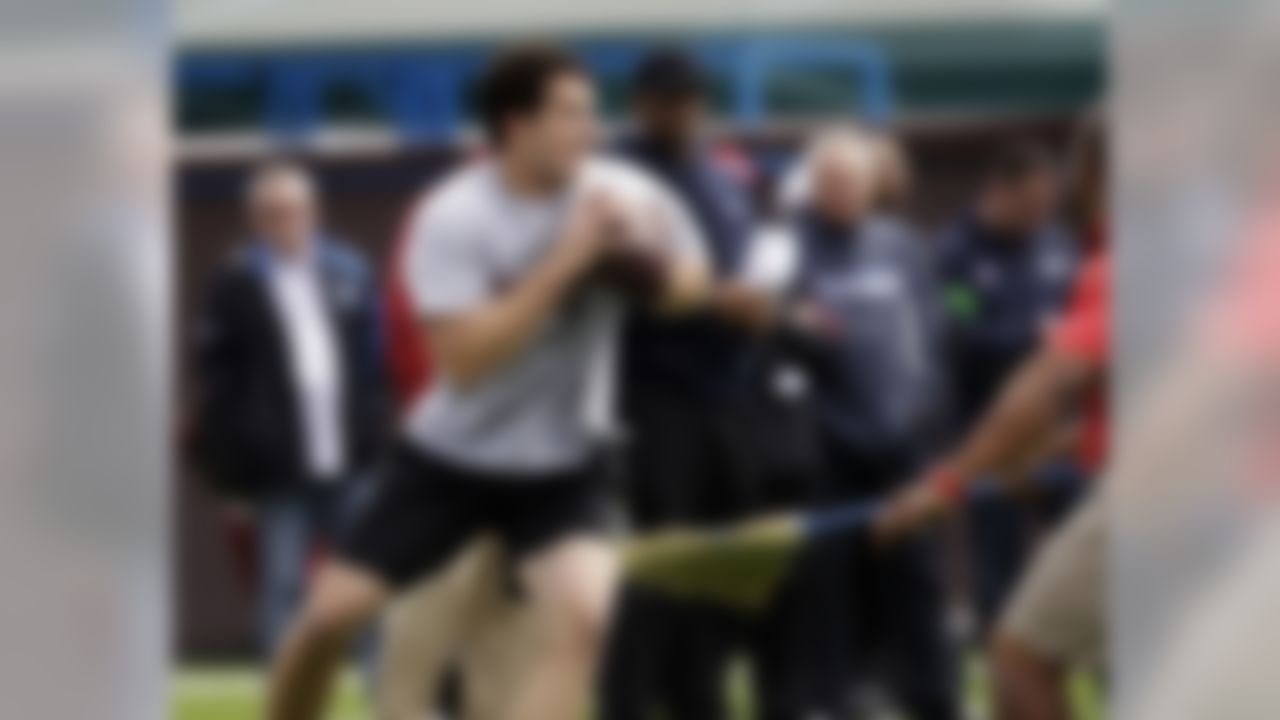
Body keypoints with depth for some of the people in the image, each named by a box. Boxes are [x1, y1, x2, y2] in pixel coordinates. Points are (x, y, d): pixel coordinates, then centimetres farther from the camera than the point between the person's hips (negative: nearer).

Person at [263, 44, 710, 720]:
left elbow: (692, 284, 7)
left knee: (581, 616, -24)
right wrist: (566, 259, -32)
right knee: (330, 614, -4)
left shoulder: (624, 197, -9)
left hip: (559, 467, 2)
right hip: (449, 457, -2)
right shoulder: (453, 219, -20)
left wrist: (648, 269, -17)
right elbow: (466, 358, -28)